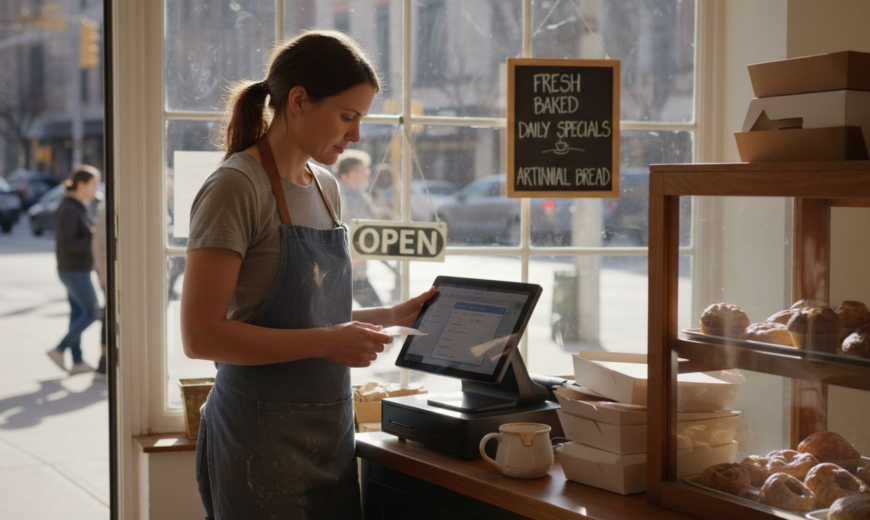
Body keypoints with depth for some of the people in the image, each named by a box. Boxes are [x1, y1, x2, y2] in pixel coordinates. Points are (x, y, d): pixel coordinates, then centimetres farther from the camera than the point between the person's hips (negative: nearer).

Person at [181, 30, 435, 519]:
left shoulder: (325, 188, 11)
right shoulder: (236, 188, -13)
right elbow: (201, 336, -18)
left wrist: (394, 315, 7)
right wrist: (327, 342, -19)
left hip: (330, 430, 7)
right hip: (264, 437, -7)